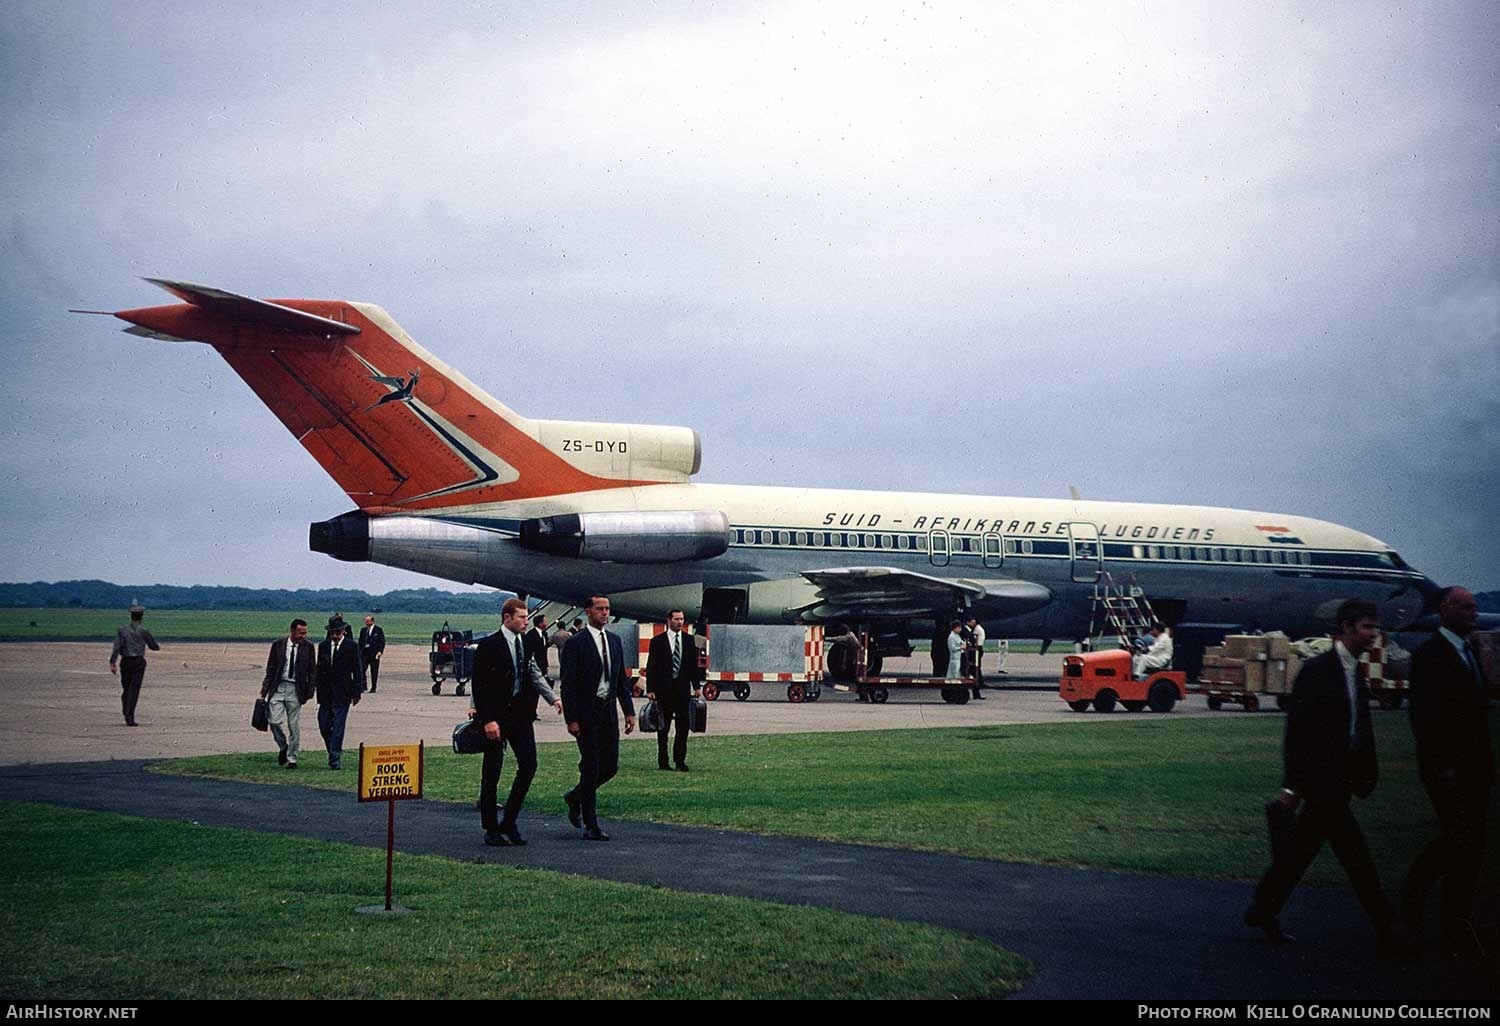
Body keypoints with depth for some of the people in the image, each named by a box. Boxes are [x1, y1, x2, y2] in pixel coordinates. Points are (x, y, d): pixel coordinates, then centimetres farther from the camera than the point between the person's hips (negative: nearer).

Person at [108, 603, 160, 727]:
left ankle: (126, 716, 20)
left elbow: (116, 647, -5)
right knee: (134, 690, -5)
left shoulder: (122, 630, 3)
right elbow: (153, 646, 5)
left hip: (125, 661, 3)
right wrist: (158, 647, 29)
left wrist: (112, 663, -8)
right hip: (138, 662, -3)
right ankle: (130, 718, -11)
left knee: (125, 689, 14)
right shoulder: (143, 630, -3)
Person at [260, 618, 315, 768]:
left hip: (295, 689, 0)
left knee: (294, 726, 2)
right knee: (275, 721, -8)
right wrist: (265, 689, 2)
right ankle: (283, 747, 20)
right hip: (278, 688, 0)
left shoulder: (308, 647, 0)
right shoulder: (278, 645, 1)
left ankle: (292, 758, 13)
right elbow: (270, 669, 6)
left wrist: (309, 692, 0)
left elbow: (311, 671, 5)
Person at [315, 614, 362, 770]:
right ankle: (335, 750, 28)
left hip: (342, 692, -4)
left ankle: (334, 759, -3)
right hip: (326, 692, 4)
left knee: (338, 726, -6)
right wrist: (318, 690, 6)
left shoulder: (351, 646, -4)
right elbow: (319, 669, 10)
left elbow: (357, 670, -2)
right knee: (323, 725, 7)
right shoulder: (323, 646, 7)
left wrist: (357, 692, -5)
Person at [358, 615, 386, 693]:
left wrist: (380, 651, -14)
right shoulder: (363, 630, 12)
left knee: (374, 671, 2)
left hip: (374, 653, -3)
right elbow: (360, 641, 16)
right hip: (364, 652, 3)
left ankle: (373, 688, 10)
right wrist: (359, 651, 7)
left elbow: (382, 642, -3)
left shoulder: (378, 630, -1)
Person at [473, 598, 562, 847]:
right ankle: (491, 829, 12)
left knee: (528, 765, -2)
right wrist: (488, 720, -18)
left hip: (521, 714, 6)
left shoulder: (527, 642, 8)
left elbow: (534, 673, 18)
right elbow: (479, 686, -12)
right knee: (492, 773, 3)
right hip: (496, 717, -6)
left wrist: (552, 698, 5)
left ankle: (509, 823, 11)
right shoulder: (489, 646, -10)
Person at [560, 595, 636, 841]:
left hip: (608, 712, 7)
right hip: (586, 713, -6)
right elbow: (568, 684, -11)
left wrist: (629, 711, 10)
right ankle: (590, 826, 3)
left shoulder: (615, 641, 12)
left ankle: (575, 797, 32)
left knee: (610, 765, 8)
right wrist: (571, 719, -16)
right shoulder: (576, 643, -8)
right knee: (591, 767, -5)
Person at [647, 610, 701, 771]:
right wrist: (650, 689, -8)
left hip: (683, 688, 2)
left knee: (683, 725, -1)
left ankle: (680, 760, 6)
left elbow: (694, 664, 12)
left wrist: (696, 687, 7)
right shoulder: (657, 641, 0)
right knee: (663, 726, 5)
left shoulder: (689, 640, 9)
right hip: (664, 689, -2)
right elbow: (651, 667, -1)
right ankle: (663, 761, 11)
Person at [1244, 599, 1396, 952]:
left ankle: (1263, 910, 24)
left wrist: (1365, 775, 10)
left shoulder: (1356, 673, 12)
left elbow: (1360, 730, 16)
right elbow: (1296, 730, -15)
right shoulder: (1318, 670, -13)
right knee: (1355, 855, -5)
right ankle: (1386, 929, -1)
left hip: (1337, 781, 9)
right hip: (1321, 779, -9)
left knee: (1302, 847, 14)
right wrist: (1292, 785, -16)